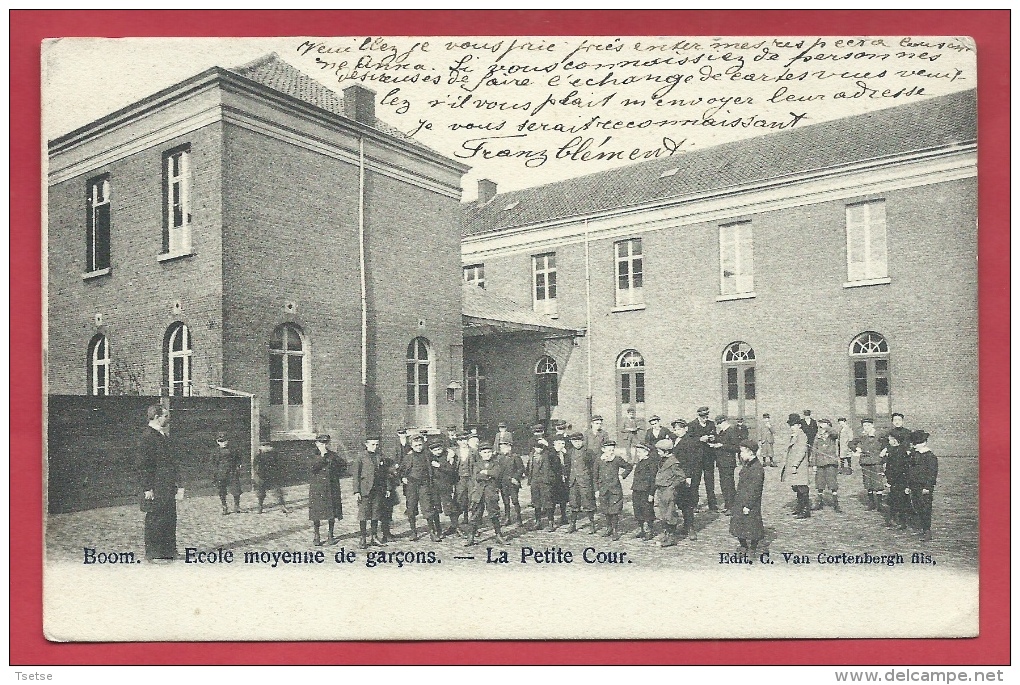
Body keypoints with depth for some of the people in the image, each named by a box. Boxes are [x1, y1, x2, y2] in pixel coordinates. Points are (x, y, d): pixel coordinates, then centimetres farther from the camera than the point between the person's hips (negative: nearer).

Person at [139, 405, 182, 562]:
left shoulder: (163, 435, 17)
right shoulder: (147, 436, -11)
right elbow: (143, 465, -14)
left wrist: (178, 484, 18)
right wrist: (147, 488, -17)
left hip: (168, 486, 9)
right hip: (156, 487, -9)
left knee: (170, 518, 11)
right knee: (155, 520, -1)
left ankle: (169, 551, 20)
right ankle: (153, 553, 8)